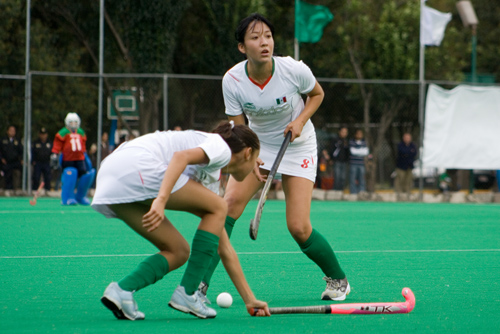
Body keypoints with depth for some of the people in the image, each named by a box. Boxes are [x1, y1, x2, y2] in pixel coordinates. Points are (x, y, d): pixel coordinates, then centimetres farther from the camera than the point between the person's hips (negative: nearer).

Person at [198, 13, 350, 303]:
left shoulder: (294, 70, -22)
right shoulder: (232, 80, -18)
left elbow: (317, 94, 0)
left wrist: (300, 120, -18)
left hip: (298, 147, -2)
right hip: (258, 146, 2)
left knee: (299, 227, -11)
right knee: (230, 203, -21)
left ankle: (338, 280, 15)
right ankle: (200, 283, -16)